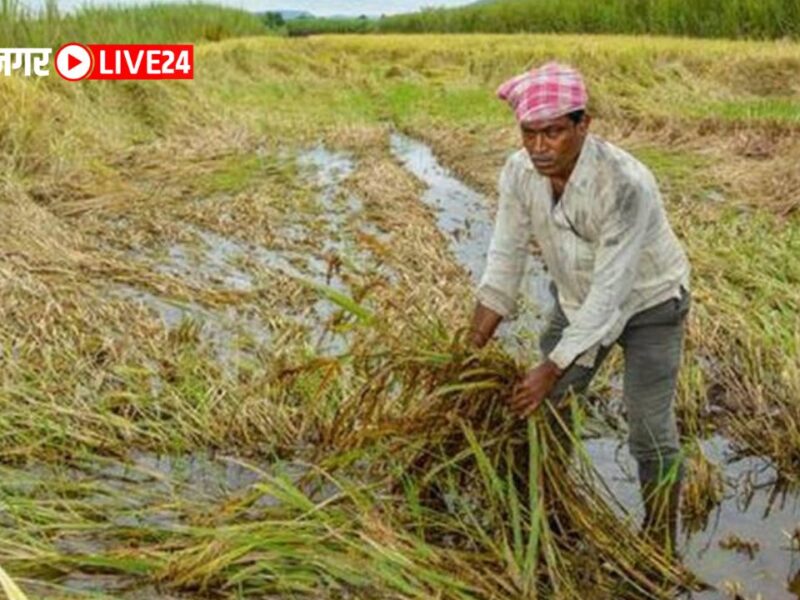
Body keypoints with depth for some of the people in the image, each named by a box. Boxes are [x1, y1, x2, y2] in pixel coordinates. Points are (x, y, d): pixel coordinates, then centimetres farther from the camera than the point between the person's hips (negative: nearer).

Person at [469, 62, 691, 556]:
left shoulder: (626, 184, -37)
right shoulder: (520, 172, -19)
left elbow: (611, 290, -33)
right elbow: (506, 257, -10)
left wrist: (552, 369, -30)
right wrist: (474, 348, -12)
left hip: (648, 302, -5)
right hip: (577, 298, 5)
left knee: (651, 435, -6)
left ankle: (660, 547, 16)